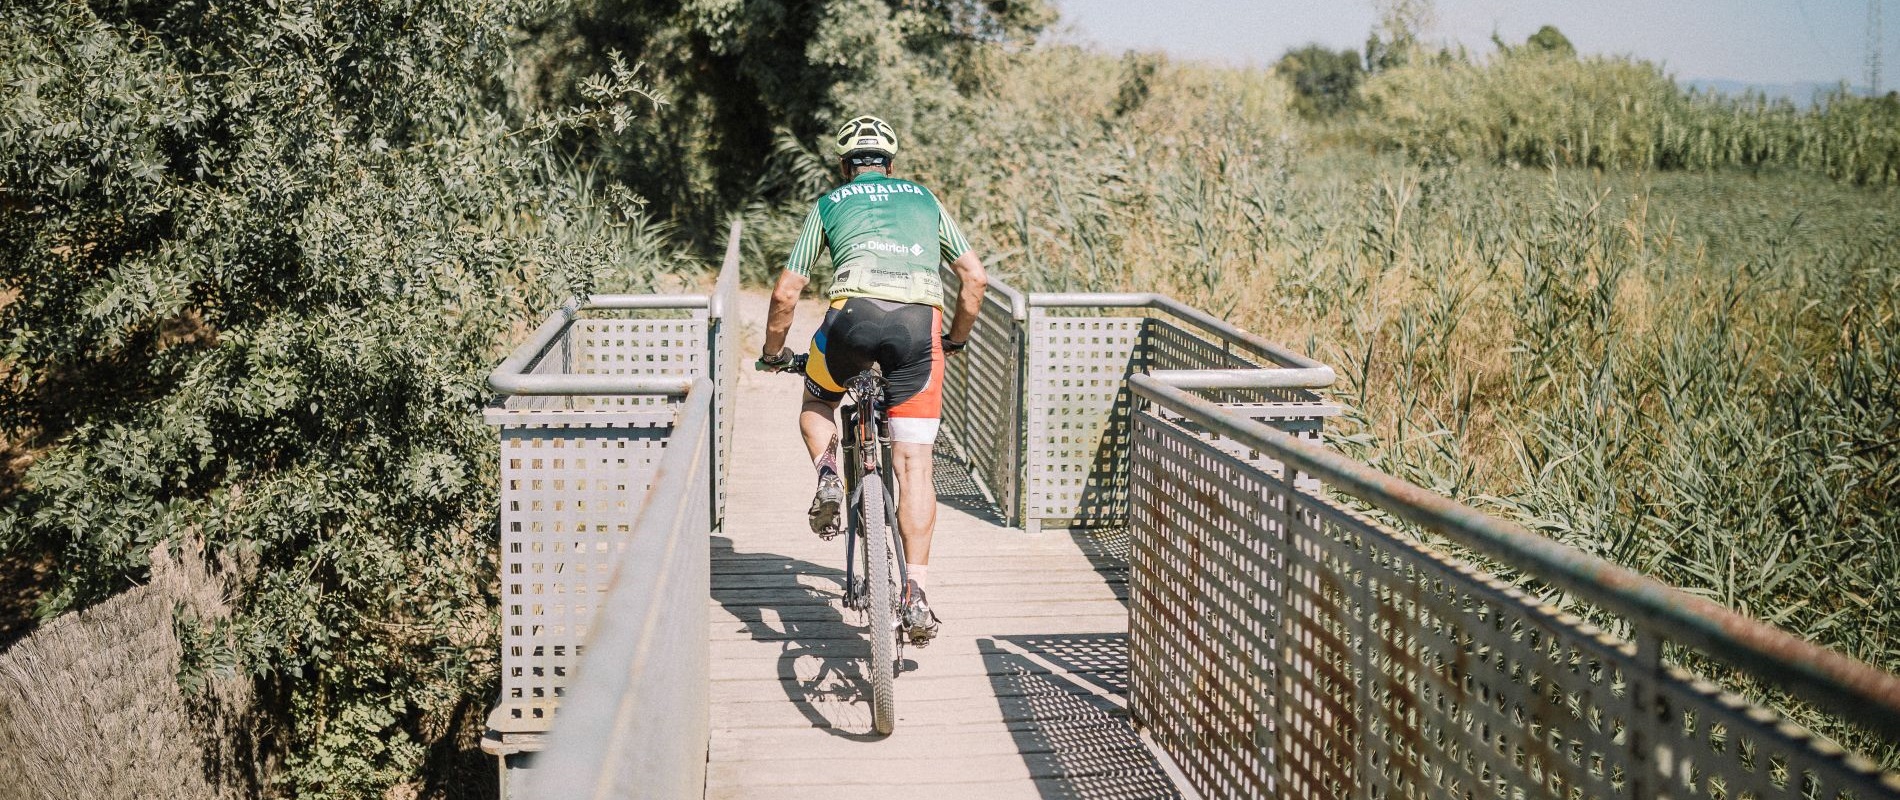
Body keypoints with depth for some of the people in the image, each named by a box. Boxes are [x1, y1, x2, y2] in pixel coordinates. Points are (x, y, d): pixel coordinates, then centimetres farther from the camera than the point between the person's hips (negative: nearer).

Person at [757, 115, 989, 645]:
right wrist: (956, 339, 40)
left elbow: (785, 293, 22)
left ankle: (827, 476, 2)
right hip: (920, 321, 1)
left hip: (855, 313, -1)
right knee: (914, 466, 4)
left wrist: (773, 352, 38)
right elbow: (975, 277, 26)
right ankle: (916, 595, -5)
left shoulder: (829, 204, 25)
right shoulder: (925, 200, 30)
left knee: (816, 405, 31)